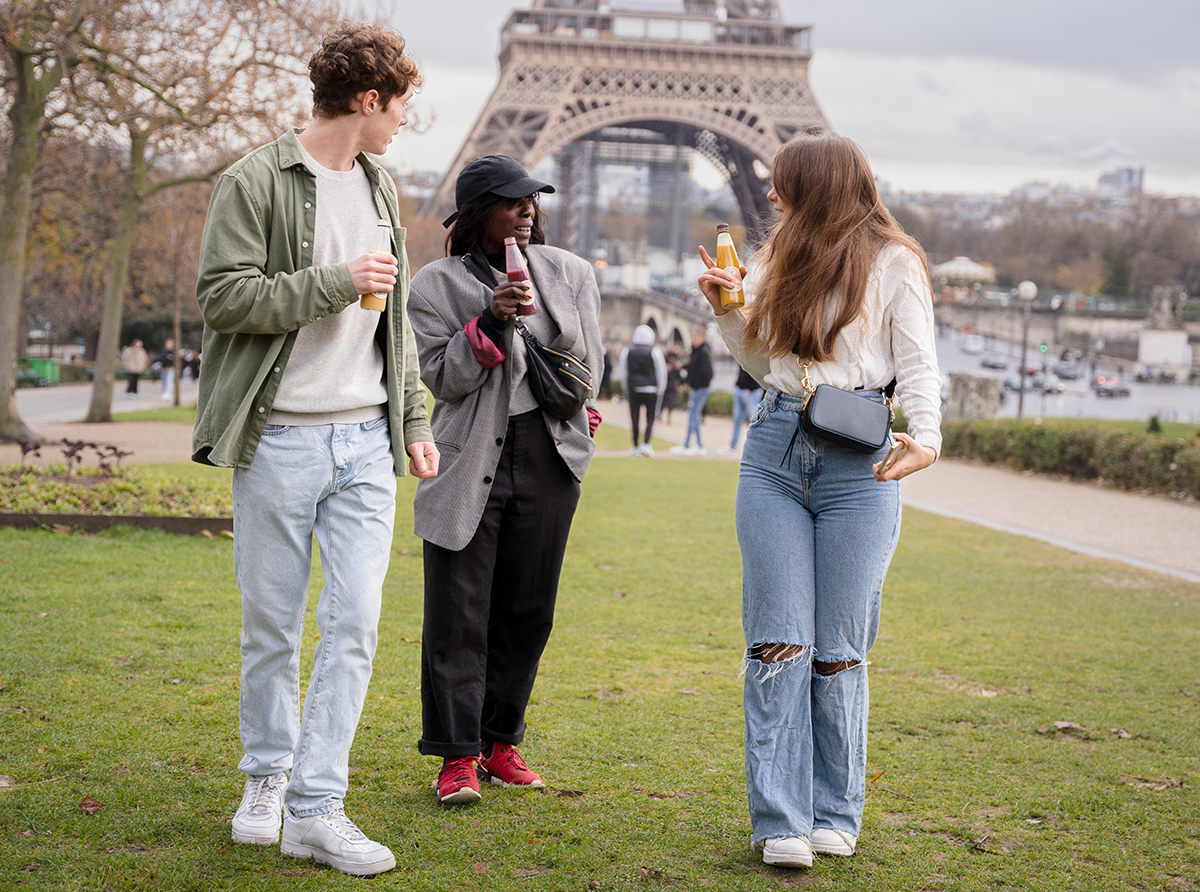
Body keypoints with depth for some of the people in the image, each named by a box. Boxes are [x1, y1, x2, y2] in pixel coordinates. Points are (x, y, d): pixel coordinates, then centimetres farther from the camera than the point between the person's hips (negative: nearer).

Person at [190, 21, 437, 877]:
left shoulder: (381, 187, 15)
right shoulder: (256, 181, -5)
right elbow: (223, 296, -13)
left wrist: (415, 420, 18)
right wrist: (336, 281, -15)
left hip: (366, 441, 5)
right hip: (281, 440, -4)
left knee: (356, 623, -4)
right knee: (272, 627, 5)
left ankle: (317, 806, 0)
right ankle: (268, 775, 26)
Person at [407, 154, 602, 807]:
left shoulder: (570, 273, 9)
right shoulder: (436, 285, 0)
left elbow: (587, 365, 14)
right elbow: (440, 376, -6)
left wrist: (566, 411, 5)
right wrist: (488, 325, -16)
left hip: (548, 455, 3)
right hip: (470, 459, -3)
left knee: (527, 608, 6)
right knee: (459, 612, -5)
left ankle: (500, 742, 17)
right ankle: (457, 756, 0)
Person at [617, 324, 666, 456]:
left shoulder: (627, 352, 2)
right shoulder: (655, 352, -5)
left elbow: (622, 372, 9)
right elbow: (661, 372, 1)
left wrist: (627, 388, 20)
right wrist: (660, 390, 12)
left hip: (633, 389, 2)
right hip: (650, 389, -2)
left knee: (634, 418, 6)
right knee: (650, 417, 4)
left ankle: (635, 446, 11)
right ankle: (646, 444, -9)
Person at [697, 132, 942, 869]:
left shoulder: (893, 263, 2)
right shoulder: (789, 261, 20)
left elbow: (918, 367, -4)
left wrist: (926, 440, -21)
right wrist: (729, 310, 13)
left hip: (857, 460, -5)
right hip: (776, 450, 5)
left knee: (838, 652, 0)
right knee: (778, 644, -3)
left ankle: (837, 816, 13)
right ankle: (782, 822, -2)